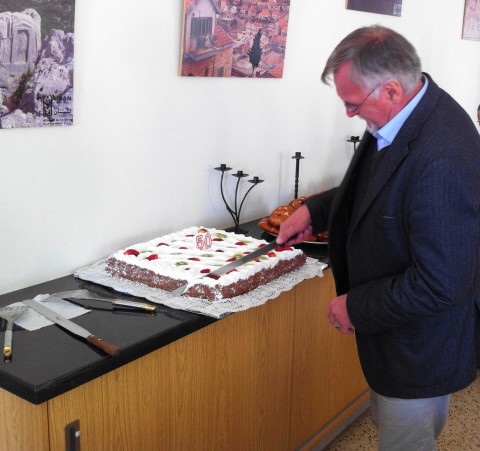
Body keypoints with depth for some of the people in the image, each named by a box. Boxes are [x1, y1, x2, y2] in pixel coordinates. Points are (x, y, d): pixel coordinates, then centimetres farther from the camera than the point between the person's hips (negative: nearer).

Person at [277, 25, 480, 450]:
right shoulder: (408, 110, -6)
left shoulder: (440, 161, -36)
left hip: (420, 347, -9)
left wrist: (356, 306, -20)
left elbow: (440, 285, -32)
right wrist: (315, 210, 3)